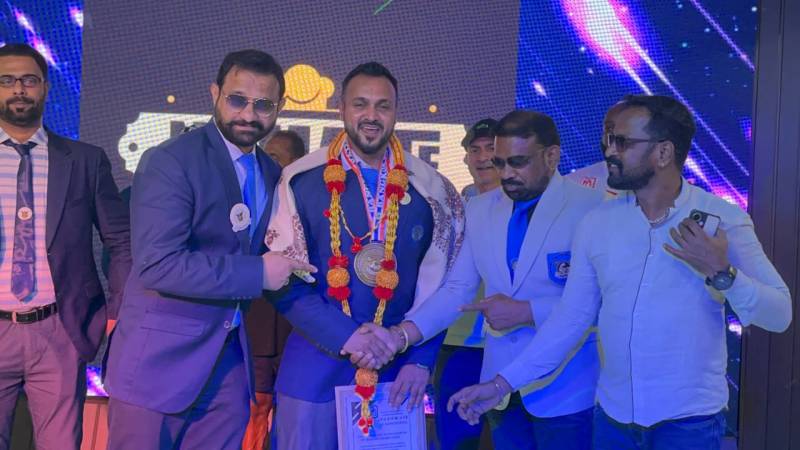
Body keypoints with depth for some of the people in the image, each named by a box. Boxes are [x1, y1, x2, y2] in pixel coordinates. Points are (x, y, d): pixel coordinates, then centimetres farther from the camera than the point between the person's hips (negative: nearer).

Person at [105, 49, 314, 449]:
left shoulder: (273, 175, 8)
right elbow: (156, 264, -24)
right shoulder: (169, 162, -15)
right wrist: (257, 273, -20)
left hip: (230, 363, 6)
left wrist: (286, 251, -4)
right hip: (160, 360, -6)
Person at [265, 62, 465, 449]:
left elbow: (439, 283, 4)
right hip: (315, 363, -2)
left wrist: (420, 358, -3)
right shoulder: (302, 180, -5)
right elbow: (284, 279, -7)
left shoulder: (430, 188, 1)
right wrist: (347, 335, -15)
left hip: (396, 366, 2)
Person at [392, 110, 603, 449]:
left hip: (565, 388, -5)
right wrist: (402, 334, -12)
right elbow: (457, 288, 1)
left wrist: (525, 312, -20)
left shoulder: (591, 208, -13)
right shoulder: (479, 209, 4)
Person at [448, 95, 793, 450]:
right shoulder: (596, 223, 0)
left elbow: (779, 315, -8)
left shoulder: (722, 218, -8)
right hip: (612, 415, 3)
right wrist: (503, 383, -2)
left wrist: (721, 272, -24)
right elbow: (572, 315, 1)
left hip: (689, 420, -3)